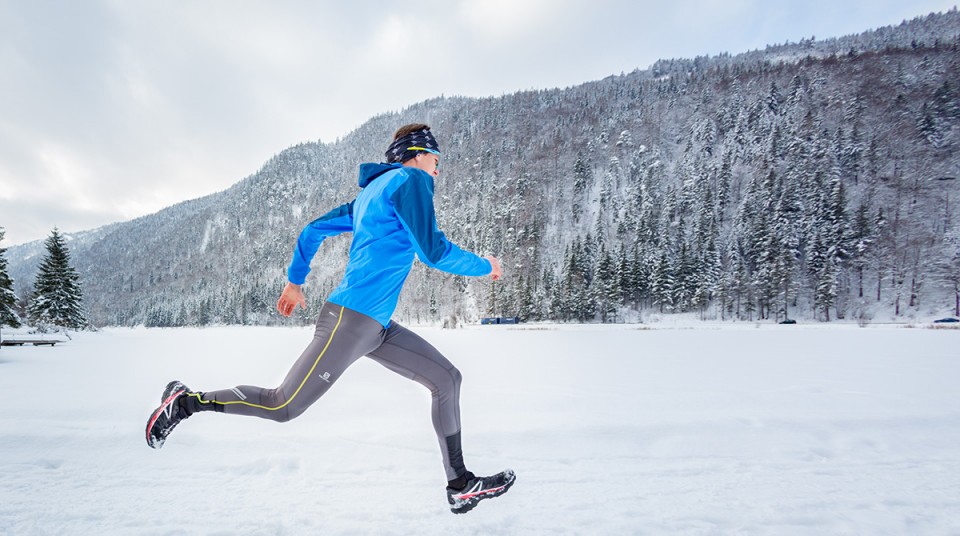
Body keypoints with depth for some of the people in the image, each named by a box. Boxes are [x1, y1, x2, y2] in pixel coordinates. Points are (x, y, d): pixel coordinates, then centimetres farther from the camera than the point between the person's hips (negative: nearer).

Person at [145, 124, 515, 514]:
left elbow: (313, 230, 25)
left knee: (446, 379, 7)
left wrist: (295, 281, 31)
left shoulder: (371, 193, 22)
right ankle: (186, 401, 25)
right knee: (283, 407, 2)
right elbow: (433, 250, -17)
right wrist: (485, 266, -1)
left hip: (376, 325, 10)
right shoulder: (410, 180, -6)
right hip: (351, 319, -10)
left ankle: (460, 485, 15)